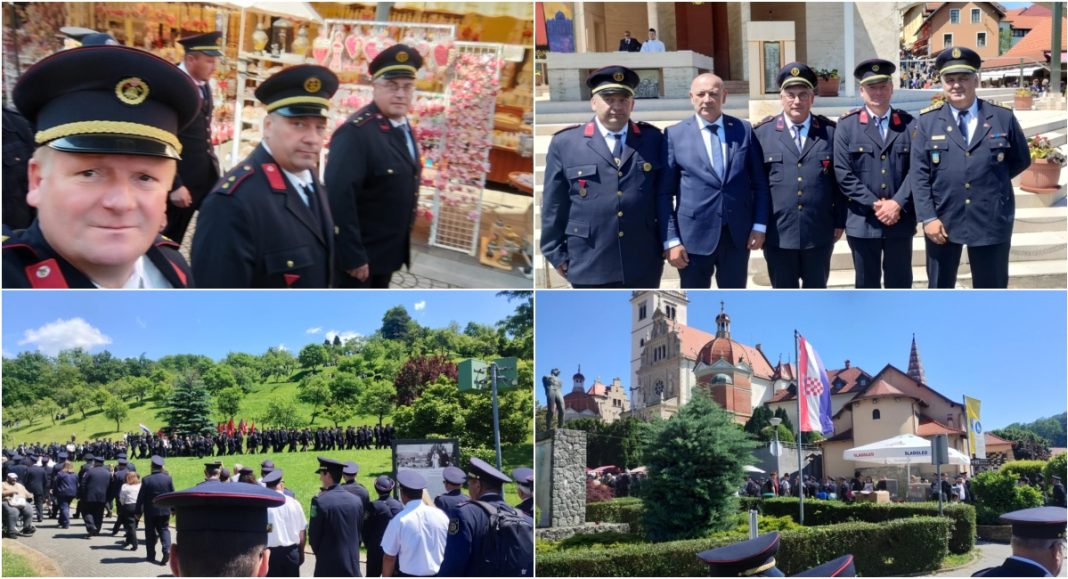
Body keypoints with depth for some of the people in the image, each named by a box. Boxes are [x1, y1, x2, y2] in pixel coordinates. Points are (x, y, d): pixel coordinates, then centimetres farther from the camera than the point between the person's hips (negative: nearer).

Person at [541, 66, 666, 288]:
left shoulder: (653, 139, 7)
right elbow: (554, 206, 2)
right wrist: (557, 255, 1)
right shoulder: (565, 143, 0)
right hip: (590, 266, -2)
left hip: (644, 265, 2)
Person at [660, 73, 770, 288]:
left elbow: (760, 183, 9)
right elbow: (664, 193, -2)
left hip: (738, 235, 2)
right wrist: (671, 240, -8)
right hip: (694, 236, -2)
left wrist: (759, 225, 1)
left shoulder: (744, 130, 5)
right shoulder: (675, 135, -1)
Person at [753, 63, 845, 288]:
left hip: (819, 233, 1)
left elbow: (840, 179, 6)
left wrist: (840, 221, 4)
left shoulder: (830, 132, 4)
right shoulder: (762, 132, 1)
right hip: (778, 233, -1)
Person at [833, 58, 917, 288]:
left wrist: (898, 204, -13)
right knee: (866, 285, 8)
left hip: (901, 221, 1)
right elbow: (843, 174, -6)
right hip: (863, 222, -1)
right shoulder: (847, 125, 1)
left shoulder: (909, 124, 6)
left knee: (900, 284, 10)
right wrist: (874, 205, -12)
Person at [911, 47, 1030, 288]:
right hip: (943, 221, 0)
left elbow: (1021, 160, 13)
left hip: (991, 222, 0)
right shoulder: (927, 121, 0)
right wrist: (928, 217, -12)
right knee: (939, 288, 11)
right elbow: (919, 175, -4)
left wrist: (991, 180, 3)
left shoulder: (1003, 118, 2)